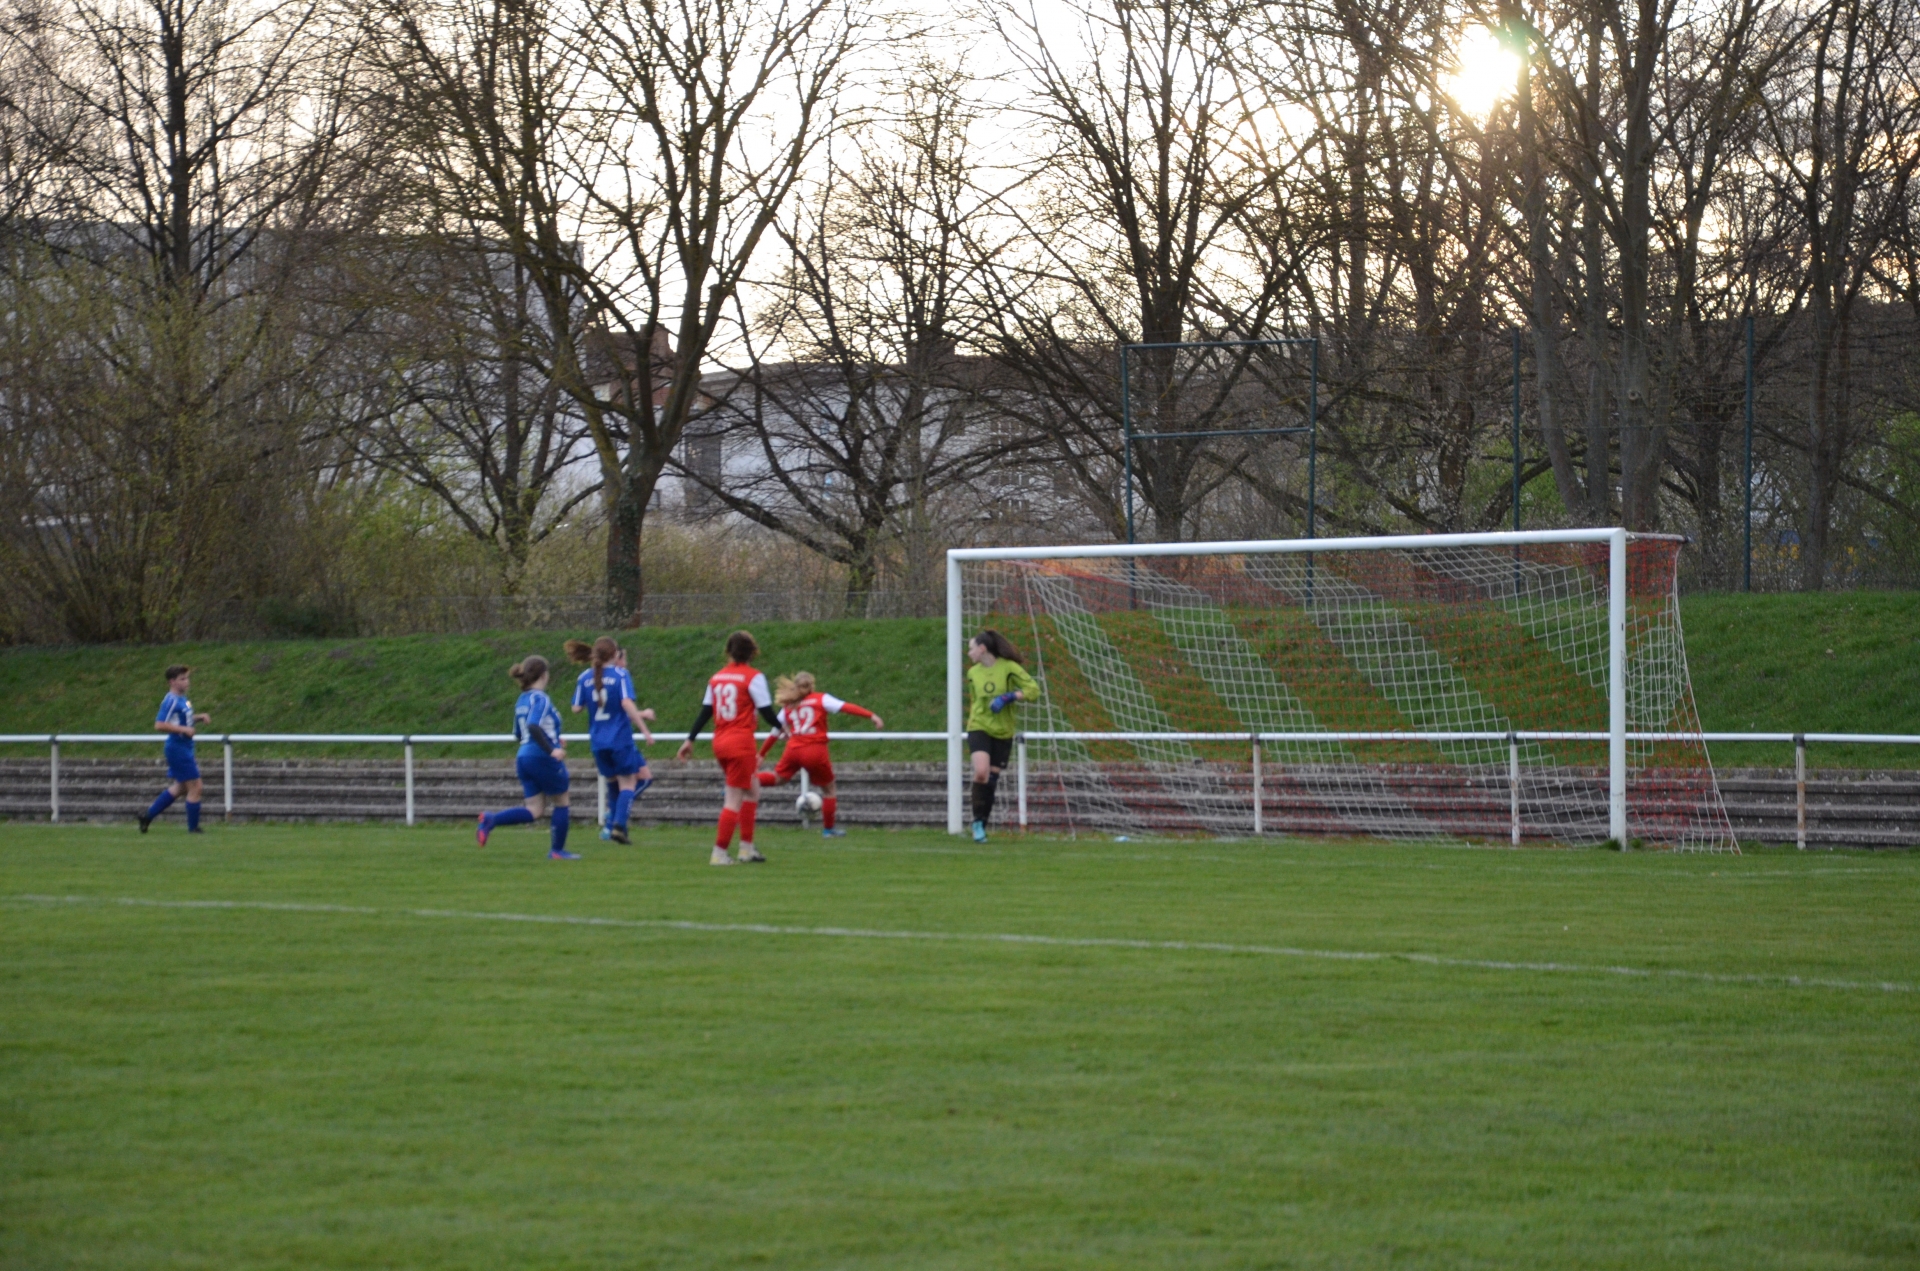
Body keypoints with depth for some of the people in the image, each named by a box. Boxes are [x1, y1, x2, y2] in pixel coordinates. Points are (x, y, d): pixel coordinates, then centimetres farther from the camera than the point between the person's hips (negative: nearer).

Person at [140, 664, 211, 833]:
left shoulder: (182, 699, 11)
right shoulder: (171, 701, -17)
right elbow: (159, 725, -23)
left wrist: (200, 717, 11)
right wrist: (183, 729, -23)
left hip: (184, 748, 10)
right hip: (178, 748, -10)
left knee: (178, 788, 17)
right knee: (195, 787, -4)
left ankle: (148, 816, 24)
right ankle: (193, 827, 6)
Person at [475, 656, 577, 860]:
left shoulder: (522, 701, 14)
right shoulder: (540, 699, -12)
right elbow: (533, 726, -28)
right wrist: (551, 750, -31)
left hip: (524, 757, 8)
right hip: (543, 759, -8)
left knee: (534, 811, 5)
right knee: (561, 803, 11)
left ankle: (491, 820, -13)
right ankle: (557, 850, 17)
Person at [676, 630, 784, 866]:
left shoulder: (716, 678, 9)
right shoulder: (753, 677, -9)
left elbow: (705, 711, 8)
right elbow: (766, 712, -9)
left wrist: (690, 739, 13)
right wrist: (780, 727, 10)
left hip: (720, 743, 7)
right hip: (741, 744, -7)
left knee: (752, 791, 19)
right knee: (734, 799, -2)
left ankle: (747, 848, 18)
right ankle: (719, 853, -4)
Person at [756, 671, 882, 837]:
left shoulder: (787, 707, 15)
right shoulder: (821, 699, 4)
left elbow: (775, 733, 17)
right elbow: (846, 707, -7)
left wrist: (760, 755, 25)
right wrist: (872, 716, -14)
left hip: (793, 749, 4)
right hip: (815, 751, -4)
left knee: (779, 778, 26)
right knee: (828, 789, 13)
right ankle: (828, 828, 17)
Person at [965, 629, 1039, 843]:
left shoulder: (1008, 667, -7)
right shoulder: (973, 673, 6)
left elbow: (1033, 689, -10)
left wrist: (1008, 697, -20)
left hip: (1003, 731, -1)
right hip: (979, 727, 1)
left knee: (992, 779, 3)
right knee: (981, 772, -21)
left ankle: (982, 826, 17)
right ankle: (978, 821, -8)